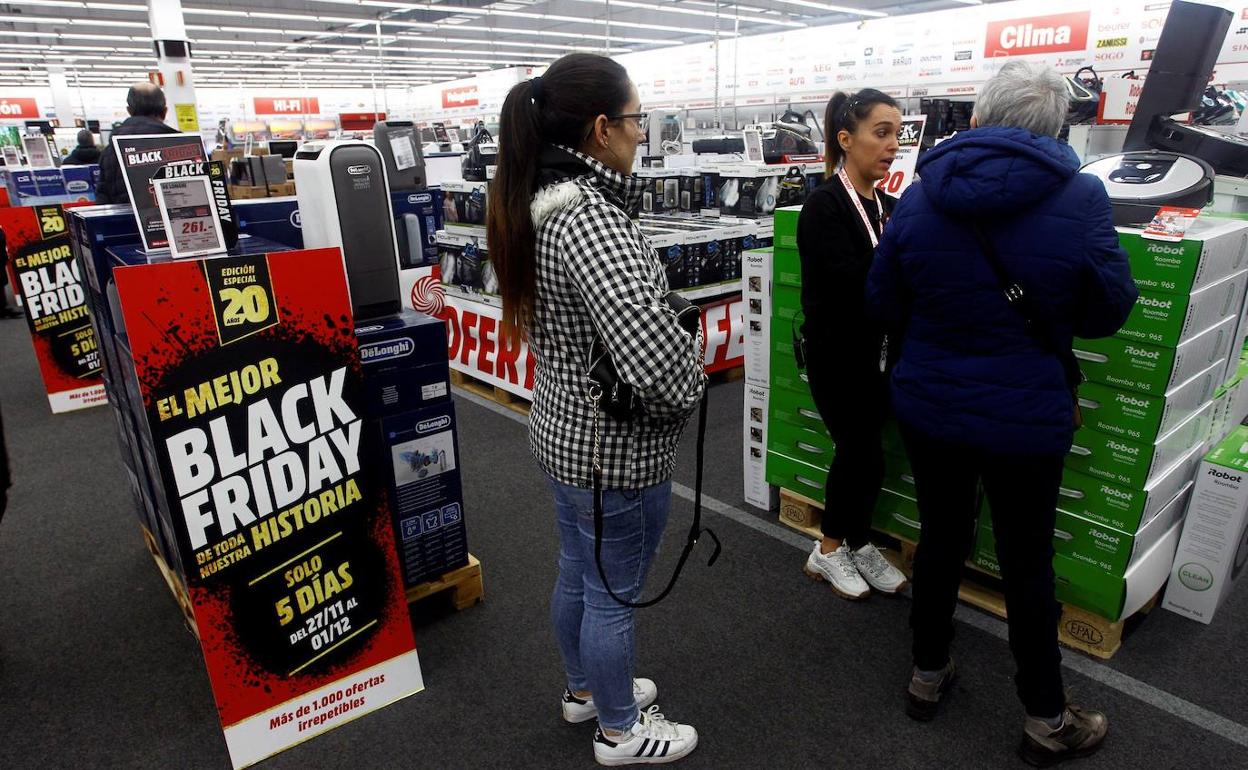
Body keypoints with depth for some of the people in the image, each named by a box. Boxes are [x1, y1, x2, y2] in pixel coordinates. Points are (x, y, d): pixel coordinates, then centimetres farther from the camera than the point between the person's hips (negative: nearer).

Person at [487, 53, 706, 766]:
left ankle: (585, 688, 51)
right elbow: (656, 363, -37)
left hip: (563, 425, 9)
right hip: (617, 447, -9)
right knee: (614, 595, 13)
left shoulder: (542, 202, 1)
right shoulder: (589, 219, -29)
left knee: (579, 574, 27)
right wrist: (692, 384, -16)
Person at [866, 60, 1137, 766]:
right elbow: (1110, 310, -3)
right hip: (1026, 417, -2)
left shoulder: (922, 195, -5)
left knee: (941, 540, 19)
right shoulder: (1081, 197, -13)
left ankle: (928, 675, 38)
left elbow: (883, 302, 3)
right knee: (1029, 565, 12)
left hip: (929, 406, 3)